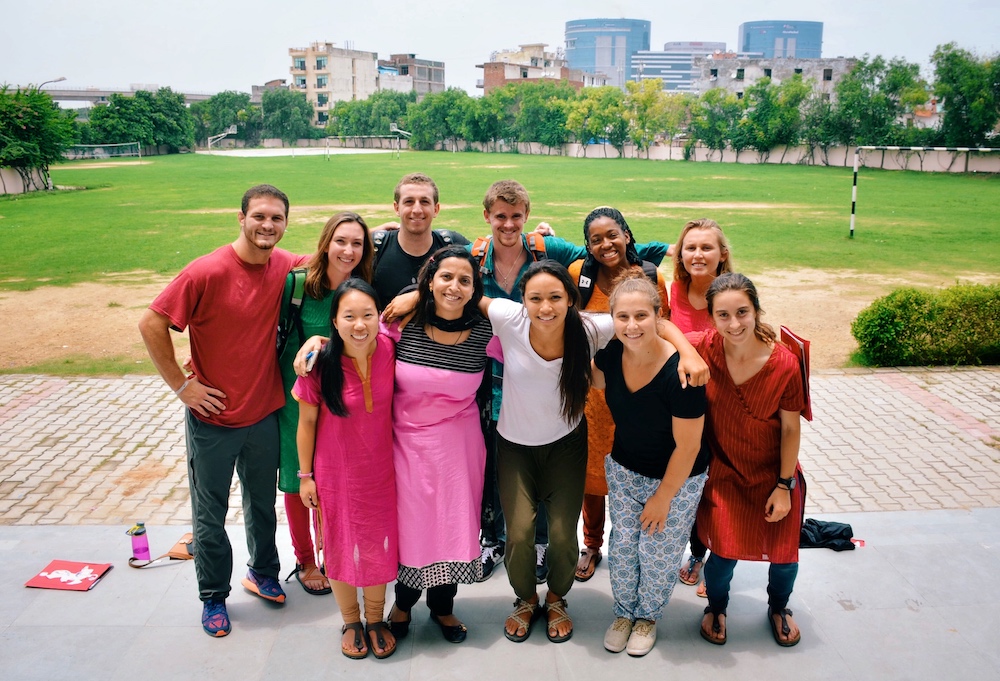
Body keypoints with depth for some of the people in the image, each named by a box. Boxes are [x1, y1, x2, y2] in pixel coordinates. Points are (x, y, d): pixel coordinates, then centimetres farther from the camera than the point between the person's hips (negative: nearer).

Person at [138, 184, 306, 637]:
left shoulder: (286, 266, -7)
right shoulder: (207, 272, -20)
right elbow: (151, 324, -16)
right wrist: (181, 385, -14)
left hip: (265, 413, 4)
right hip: (214, 418, -4)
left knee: (263, 504, 21)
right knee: (210, 515, 12)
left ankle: (262, 573, 44)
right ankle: (213, 597, 32)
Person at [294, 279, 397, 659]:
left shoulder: (389, 349, -15)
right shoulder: (320, 363, -21)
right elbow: (307, 421, -9)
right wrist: (305, 475, -3)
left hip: (380, 470, 2)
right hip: (335, 472, -2)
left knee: (378, 545, 16)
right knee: (341, 547, 15)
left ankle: (376, 620, 40)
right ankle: (351, 622, 39)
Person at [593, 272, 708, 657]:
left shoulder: (680, 372, -32)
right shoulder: (611, 354, -15)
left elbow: (687, 446, -21)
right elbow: (599, 381, 13)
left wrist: (663, 497, -11)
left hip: (676, 479, -4)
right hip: (624, 469, 4)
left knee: (658, 555, 9)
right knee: (622, 546, 12)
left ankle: (648, 616, 38)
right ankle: (624, 612, 39)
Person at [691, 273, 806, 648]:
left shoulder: (784, 363, -23)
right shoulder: (703, 348, -22)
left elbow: (790, 428, -12)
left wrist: (784, 486, -6)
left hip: (774, 474, 1)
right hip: (723, 472, 0)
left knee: (784, 553, 12)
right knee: (724, 552, 2)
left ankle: (778, 609, 48)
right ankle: (716, 608, 38)